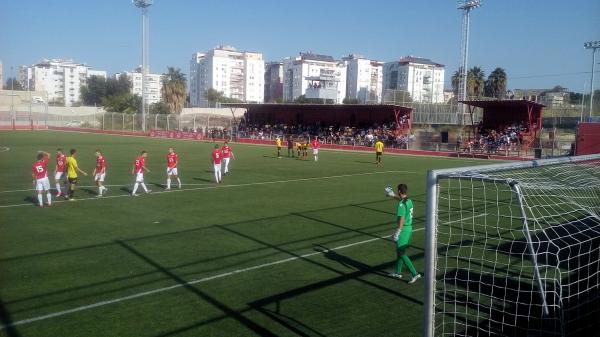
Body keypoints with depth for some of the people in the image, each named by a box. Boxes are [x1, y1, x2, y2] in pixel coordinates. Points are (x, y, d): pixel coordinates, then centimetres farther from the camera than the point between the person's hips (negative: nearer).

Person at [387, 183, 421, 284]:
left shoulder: (401, 204, -21)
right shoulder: (409, 201, 7)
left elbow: (402, 220, -25)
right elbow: (402, 199, 32)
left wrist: (397, 233, -22)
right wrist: (393, 195, 44)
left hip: (403, 229, -9)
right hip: (409, 228, 9)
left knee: (402, 254, -3)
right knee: (399, 251, 19)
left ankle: (415, 273, -6)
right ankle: (398, 273, 29)